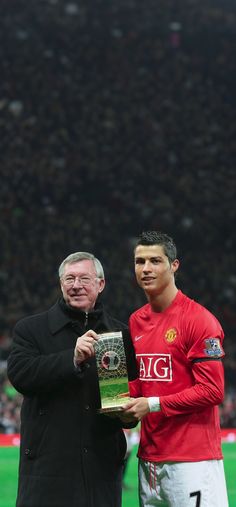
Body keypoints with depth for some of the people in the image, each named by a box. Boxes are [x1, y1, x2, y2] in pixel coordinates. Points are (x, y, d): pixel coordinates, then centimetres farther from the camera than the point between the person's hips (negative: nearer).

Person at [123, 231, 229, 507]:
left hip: (193, 458, -7)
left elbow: (211, 391, -14)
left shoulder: (199, 320, -9)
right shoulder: (135, 321, 13)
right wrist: (126, 403, 2)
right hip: (149, 456, 7)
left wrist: (153, 404, -16)